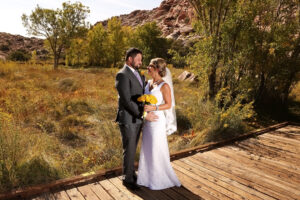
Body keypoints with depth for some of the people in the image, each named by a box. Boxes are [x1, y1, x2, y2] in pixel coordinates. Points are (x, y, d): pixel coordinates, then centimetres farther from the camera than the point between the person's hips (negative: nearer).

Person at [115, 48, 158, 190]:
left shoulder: (138, 74, 13)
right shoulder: (122, 75, -16)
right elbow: (126, 101, -22)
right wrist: (144, 115, -21)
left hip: (137, 118, 8)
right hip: (127, 119, -8)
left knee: (132, 149, 19)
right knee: (129, 150, 4)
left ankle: (131, 173, 34)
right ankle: (128, 179, 21)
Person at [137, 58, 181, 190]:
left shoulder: (164, 85, -13)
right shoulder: (149, 83, 8)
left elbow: (168, 105, -13)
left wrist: (154, 108, -25)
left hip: (157, 122, -7)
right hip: (147, 121, 7)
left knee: (157, 150, 2)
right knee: (148, 149, 14)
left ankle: (160, 179, 21)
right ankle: (149, 176, 31)